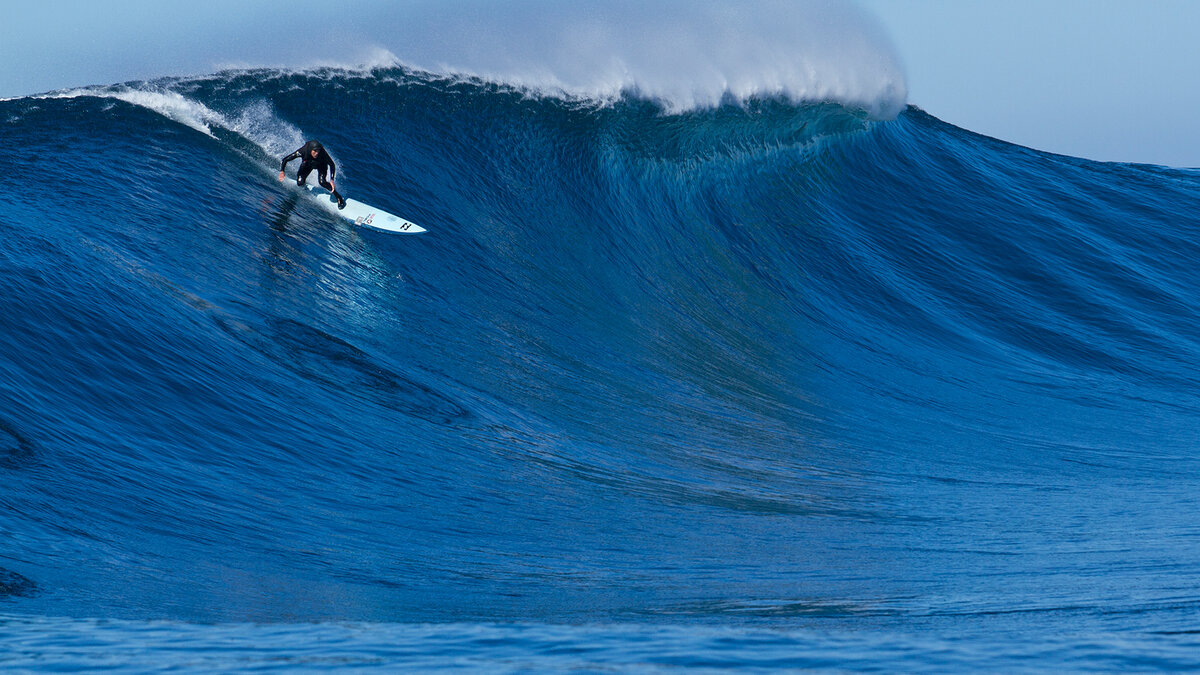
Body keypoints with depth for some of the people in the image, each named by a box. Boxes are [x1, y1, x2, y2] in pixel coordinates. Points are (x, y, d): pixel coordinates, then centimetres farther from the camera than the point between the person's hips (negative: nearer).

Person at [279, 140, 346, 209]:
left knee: (322, 182, -24)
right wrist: (282, 171, -45)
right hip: (308, 165, 2)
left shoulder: (322, 154, -39)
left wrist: (331, 180, -33)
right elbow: (285, 160, -30)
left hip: (321, 165, -2)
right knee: (300, 183, -14)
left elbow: (332, 165, -24)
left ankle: (338, 197, -7)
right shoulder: (302, 152, -39)